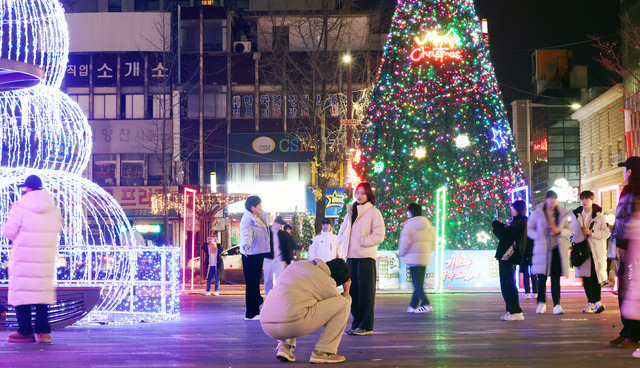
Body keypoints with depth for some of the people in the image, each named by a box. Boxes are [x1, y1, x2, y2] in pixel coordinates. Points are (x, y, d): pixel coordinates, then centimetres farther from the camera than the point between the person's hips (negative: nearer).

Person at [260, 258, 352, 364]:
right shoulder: (327, 281, 4)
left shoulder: (297, 265, 24)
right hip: (293, 324, -7)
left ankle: (284, 346, 20)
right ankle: (323, 352, 5)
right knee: (343, 304, 4)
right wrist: (346, 290, 38)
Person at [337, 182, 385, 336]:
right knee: (353, 290, 5)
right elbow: (342, 232, 25)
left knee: (365, 291, -6)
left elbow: (379, 236, -8)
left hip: (366, 256, -6)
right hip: (351, 256, 6)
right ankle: (356, 323, 12)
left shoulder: (373, 212, 0)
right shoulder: (350, 211, 18)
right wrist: (343, 244, 7)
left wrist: (362, 241, -12)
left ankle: (366, 326, -4)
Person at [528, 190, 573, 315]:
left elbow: (570, 230, 12)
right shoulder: (537, 212, 5)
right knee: (542, 277, 0)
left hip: (558, 249, 1)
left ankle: (557, 305, -1)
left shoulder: (562, 214, 10)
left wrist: (559, 231, -8)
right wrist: (539, 236, -10)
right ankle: (541, 303, 14)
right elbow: (529, 229, 7)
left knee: (556, 277, -2)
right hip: (542, 248, -1)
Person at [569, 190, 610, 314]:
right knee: (585, 277, 3)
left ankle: (597, 301, -11)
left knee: (596, 275, -12)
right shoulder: (575, 215, 13)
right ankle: (591, 302, 9)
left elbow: (606, 233, -2)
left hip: (596, 250, -3)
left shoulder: (599, 216, 2)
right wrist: (573, 243, 6)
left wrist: (591, 232, -13)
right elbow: (571, 231, 23)